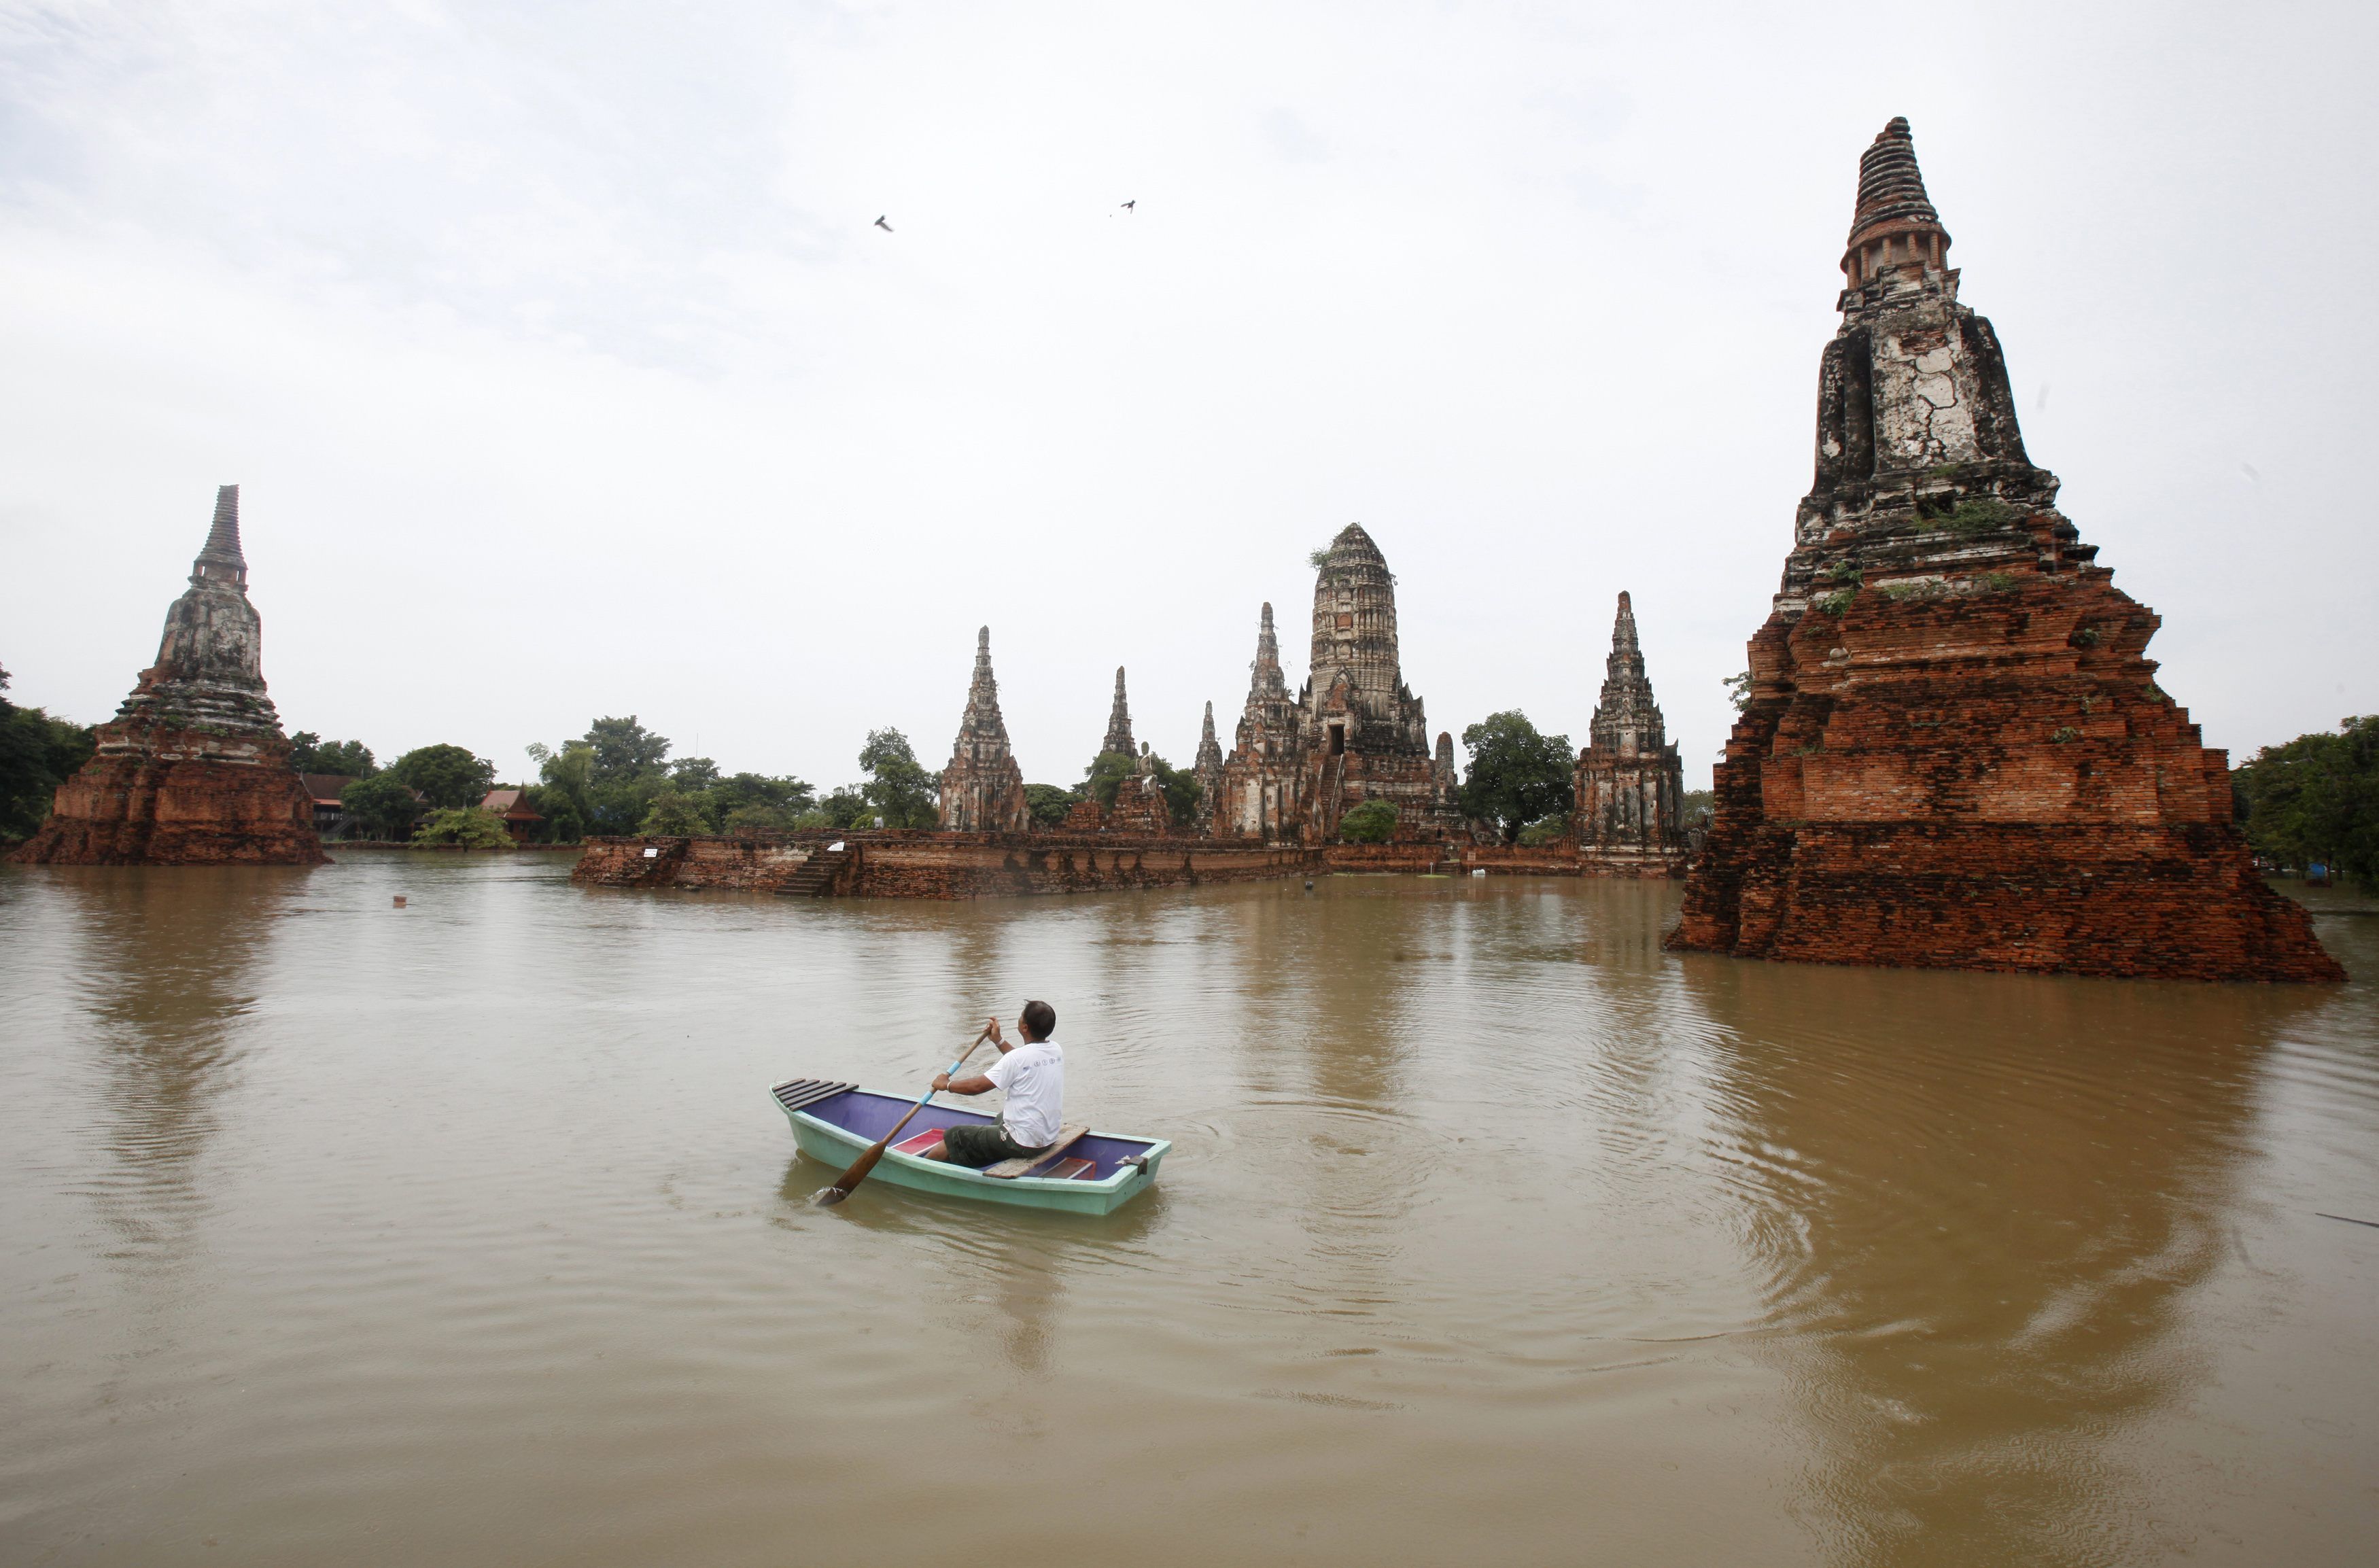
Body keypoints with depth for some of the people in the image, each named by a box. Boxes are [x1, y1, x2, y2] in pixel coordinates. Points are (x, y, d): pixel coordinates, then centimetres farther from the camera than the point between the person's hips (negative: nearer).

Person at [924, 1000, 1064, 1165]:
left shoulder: (1017, 1058, -21)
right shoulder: (1056, 1050, 0)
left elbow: (977, 1086, -14)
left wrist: (945, 1084, 2)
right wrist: (998, 1041, 23)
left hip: (1022, 1144, -8)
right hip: (1048, 1139, 8)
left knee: (954, 1138, 7)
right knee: (1001, 1117, 34)